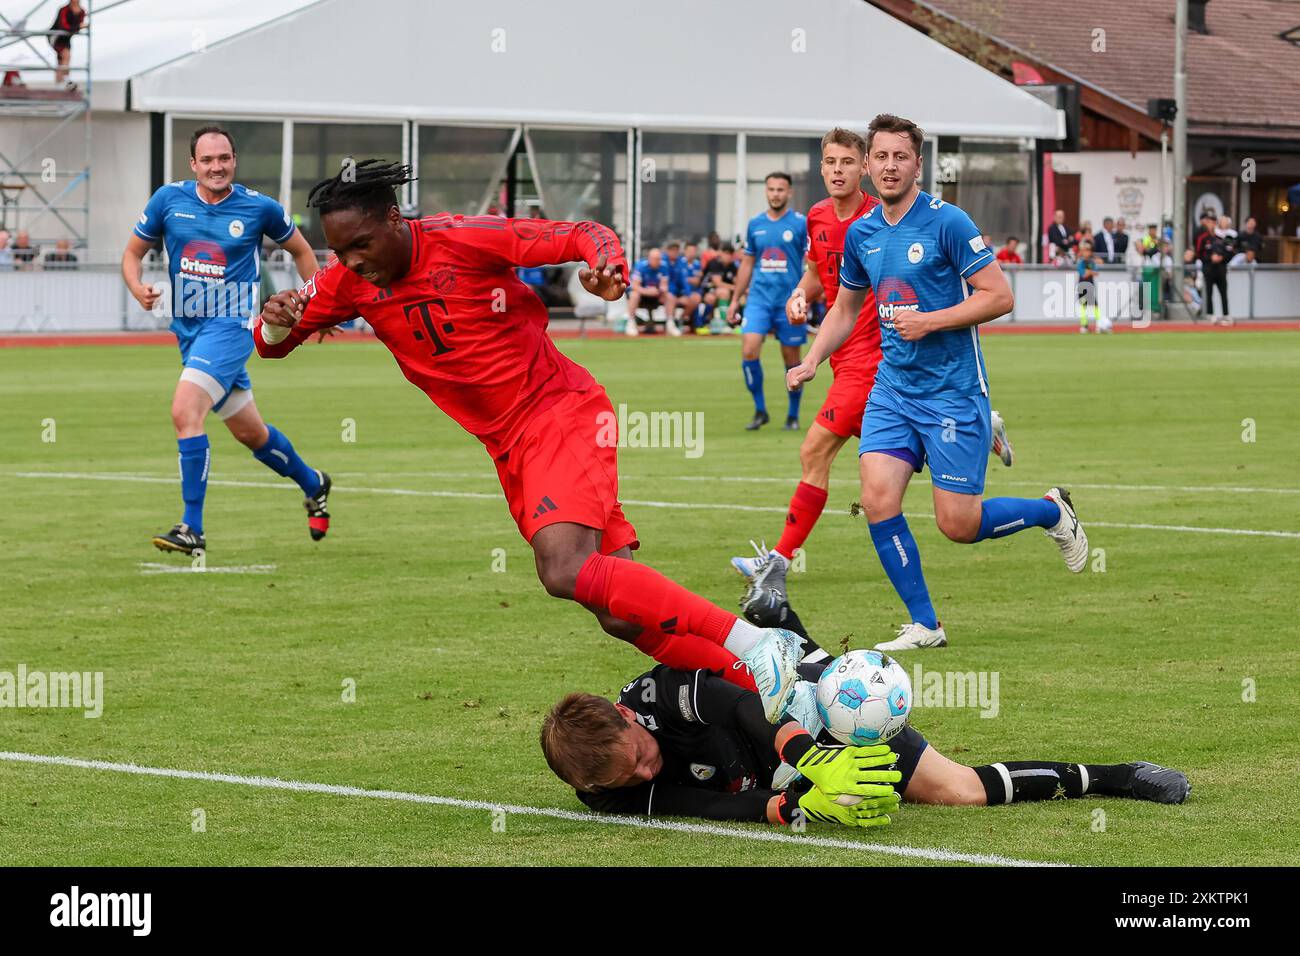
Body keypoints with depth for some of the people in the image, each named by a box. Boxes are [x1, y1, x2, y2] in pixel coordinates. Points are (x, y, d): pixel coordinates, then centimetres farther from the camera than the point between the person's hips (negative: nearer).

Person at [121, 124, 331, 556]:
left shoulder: (260, 208, -6)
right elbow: (132, 252, 9)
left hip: (231, 326, -5)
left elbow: (300, 250, 12)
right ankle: (313, 484, 43)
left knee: (184, 411, -24)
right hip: (188, 327, 5)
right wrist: (137, 288, -12)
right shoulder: (169, 199, 0)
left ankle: (192, 528, -20)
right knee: (249, 431, 17)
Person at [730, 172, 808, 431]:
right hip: (759, 298, 3)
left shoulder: (801, 224, -3)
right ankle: (760, 411, 0)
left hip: (790, 300, -3)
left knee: (791, 359, 4)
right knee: (749, 350, -13)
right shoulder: (755, 224, 9)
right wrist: (735, 299, 16)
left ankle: (793, 416, 19)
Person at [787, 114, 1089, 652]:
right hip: (892, 387, 6)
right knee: (878, 499, -12)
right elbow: (845, 308, 22)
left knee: (958, 525, -4)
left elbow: (999, 295, -13)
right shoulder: (861, 234, 7)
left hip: (953, 390, -6)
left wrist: (929, 321, -19)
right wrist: (810, 363, 10)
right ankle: (924, 625, 1)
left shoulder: (946, 223, -12)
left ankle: (1052, 512, 26)